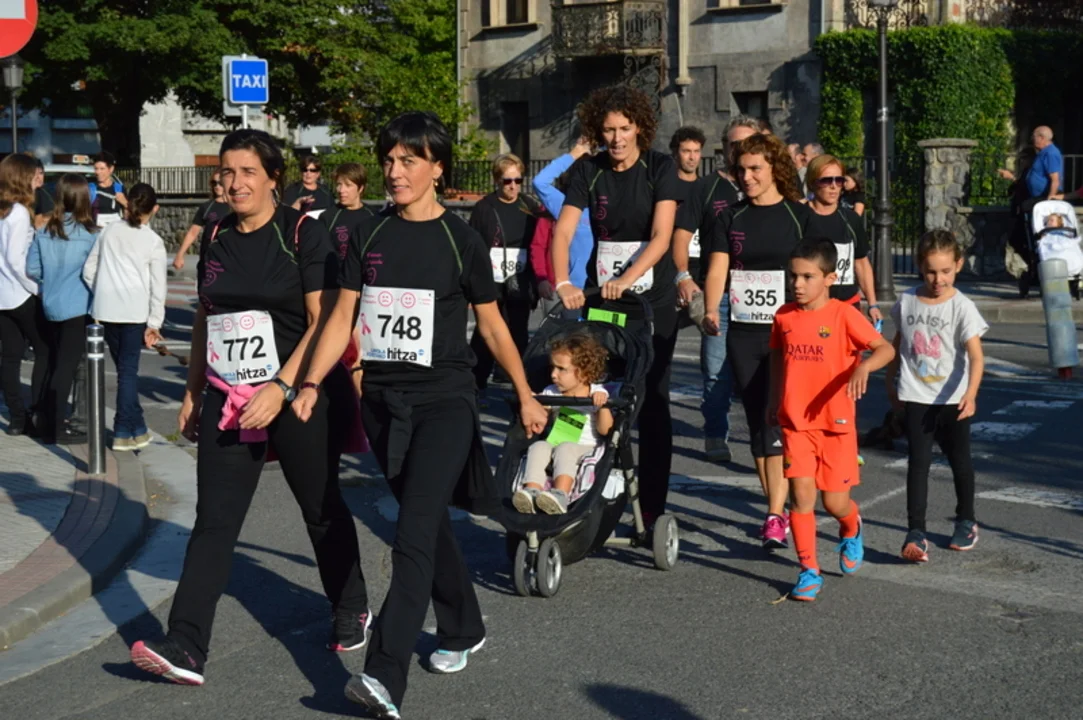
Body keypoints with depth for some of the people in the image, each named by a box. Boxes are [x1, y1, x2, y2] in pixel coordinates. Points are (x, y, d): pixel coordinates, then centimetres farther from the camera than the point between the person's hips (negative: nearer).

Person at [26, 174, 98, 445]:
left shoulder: (44, 231, 0)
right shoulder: (89, 234, -14)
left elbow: (32, 270, 4)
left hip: (51, 305, 5)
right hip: (77, 307, -5)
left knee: (55, 364, 18)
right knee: (66, 366, -1)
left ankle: (48, 420, 25)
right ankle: (54, 429, 0)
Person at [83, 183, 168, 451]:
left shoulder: (110, 231, 9)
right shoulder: (154, 242, -1)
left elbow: (89, 270, 9)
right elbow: (158, 287, -4)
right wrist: (154, 323, -1)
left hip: (106, 308, 3)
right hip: (134, 311, -3)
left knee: (124, 366, 12)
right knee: (128, 370, 0)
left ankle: (137, 428, 18)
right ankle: (124, 432, 0)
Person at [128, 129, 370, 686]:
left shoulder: (303, 234, -8)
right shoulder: (215, 239, 9)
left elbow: (324, 321, -13)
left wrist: (281, 388, -21)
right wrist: (192, 392, 16)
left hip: (300, 395, -4)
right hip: (228, 400, 5)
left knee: (322, 509, 11)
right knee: (214, 521, -3)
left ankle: (351, 612, 33)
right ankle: (186, 647, -7)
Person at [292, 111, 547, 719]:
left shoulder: (460, 239, -3)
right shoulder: (370, 236, 6)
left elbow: (492, 323, 5)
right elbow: (343, 317, 7)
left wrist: (526, 395, 8)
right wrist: (311, 384, -4)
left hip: (444, 402, -4)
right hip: (384, 401, 5)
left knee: (414, 536, -15)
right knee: (429, 521, 17)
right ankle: (464, 630, 36)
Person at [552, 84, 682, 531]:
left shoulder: (660, 168, -5)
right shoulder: (589, 172, 1)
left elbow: (661, 236, -15)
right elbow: (563, 231, -9)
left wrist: (626, 280, -29)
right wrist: (563, 283, -26)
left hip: (652, 297, -2)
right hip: (601, 294, 2)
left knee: (652, 402, -1)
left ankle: (653, 509, 3)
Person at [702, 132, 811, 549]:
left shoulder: (800, 216, 0)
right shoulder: (731, 219, 8)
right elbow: (717, 269, 0)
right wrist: (711, 311, -17)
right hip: (743, 333, 4)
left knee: (778, 421, -12)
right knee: (757, 423, 8)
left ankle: (775, 516, -12)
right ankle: (778, 509, 19)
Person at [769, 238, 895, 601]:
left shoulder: (844, 315, -10)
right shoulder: (784, 316, 3)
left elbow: (886, 349, -15)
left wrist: (864, 366, -34)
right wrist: (775, 400, 21)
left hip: (836, 422, -2)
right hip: (795, 422, 3)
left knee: (835, 502, 3)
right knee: (802, 496, -6)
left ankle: (851, 530, 39)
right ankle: (809, 571, 6)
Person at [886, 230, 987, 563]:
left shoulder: (962, 307, -12)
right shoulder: (907, 301, -1)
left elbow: (976, 355, -21)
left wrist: (970, 393, -34)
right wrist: (891, 382, 20)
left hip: (953, 399, -1)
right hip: (916, 397, 1)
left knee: (959, 459, 13)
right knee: (918, 461, -6)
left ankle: (966, 521, 33)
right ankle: (915, 532, -9)